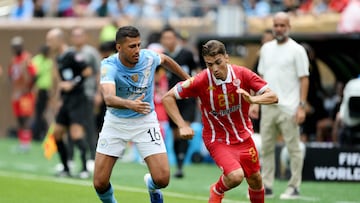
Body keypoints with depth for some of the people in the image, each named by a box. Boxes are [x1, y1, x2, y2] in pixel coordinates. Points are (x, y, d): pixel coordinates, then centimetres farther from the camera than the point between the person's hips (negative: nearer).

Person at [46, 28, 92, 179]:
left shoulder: (72, 55, -13)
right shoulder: (59, 58, 14)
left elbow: (88, 71, -18)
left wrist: (72, 84, -18)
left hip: (77, 100, -10)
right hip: (66, 101, 10)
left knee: (76, 134, -17)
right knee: (57, 134, 9)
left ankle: (85, 169, -17)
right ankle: (66, 169, 18)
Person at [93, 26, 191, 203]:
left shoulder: (148, 57, -16)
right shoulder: (109, 66, -25)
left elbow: (165, 59, 11)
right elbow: (109, 98, -44)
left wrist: (188, 79, 21)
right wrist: (130, 104, -63)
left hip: (145, 121, 1)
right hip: (116, 121, -1)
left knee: (162, 179, -12)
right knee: (100, 183, -6)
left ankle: (151, 186, 27)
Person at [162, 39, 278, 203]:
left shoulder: (242, 74, -15)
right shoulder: (201, 81, -21)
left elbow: (272, 96, -15)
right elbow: (168, 97, -15)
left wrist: (252, 99, -35)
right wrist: (182, 126, -23)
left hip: (243, 136, 4)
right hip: (217, 139, -4)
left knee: (255, 181, 10)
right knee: (235, 176, -24)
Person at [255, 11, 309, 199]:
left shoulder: (296, 50, -4)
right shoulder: (266, 49, 13)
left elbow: (304, 79, -7)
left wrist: (302, 106, -14)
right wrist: (255, 102, 10)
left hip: (288, 108, -6)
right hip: (268, 107, 6)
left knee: (293, 148, -2)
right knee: (266, 148, 6)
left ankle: (294, 187, 3)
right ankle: (266, 187, 11)